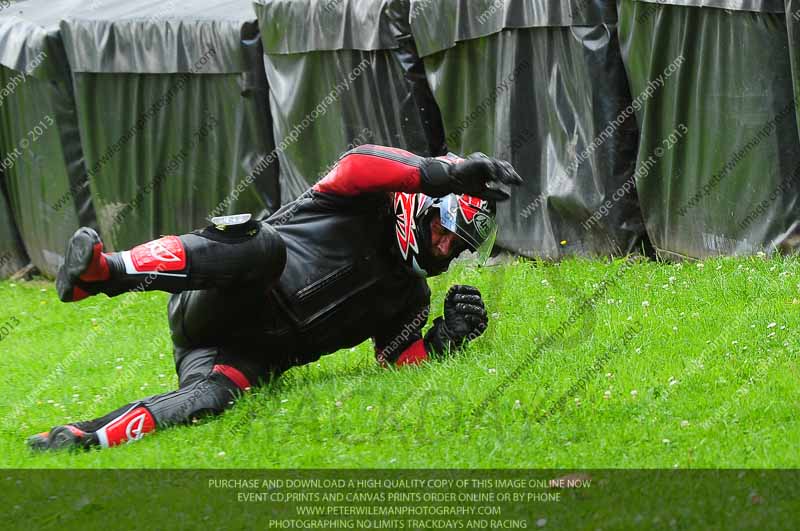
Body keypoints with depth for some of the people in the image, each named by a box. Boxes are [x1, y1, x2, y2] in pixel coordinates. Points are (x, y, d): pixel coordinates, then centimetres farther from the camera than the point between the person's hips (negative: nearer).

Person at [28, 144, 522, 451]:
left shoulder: (410, 297, 23)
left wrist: (449, 336, -5)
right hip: (215, 303, -4)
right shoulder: (367, 207, 7)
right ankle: (102, 270, -55)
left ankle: (82, 439, -46)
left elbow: (404, 363, 13)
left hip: (251, 360, 4)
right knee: (264, 246, -38)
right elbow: (355, 165, -16)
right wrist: (444, 173, -25)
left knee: (211, 397, -32)